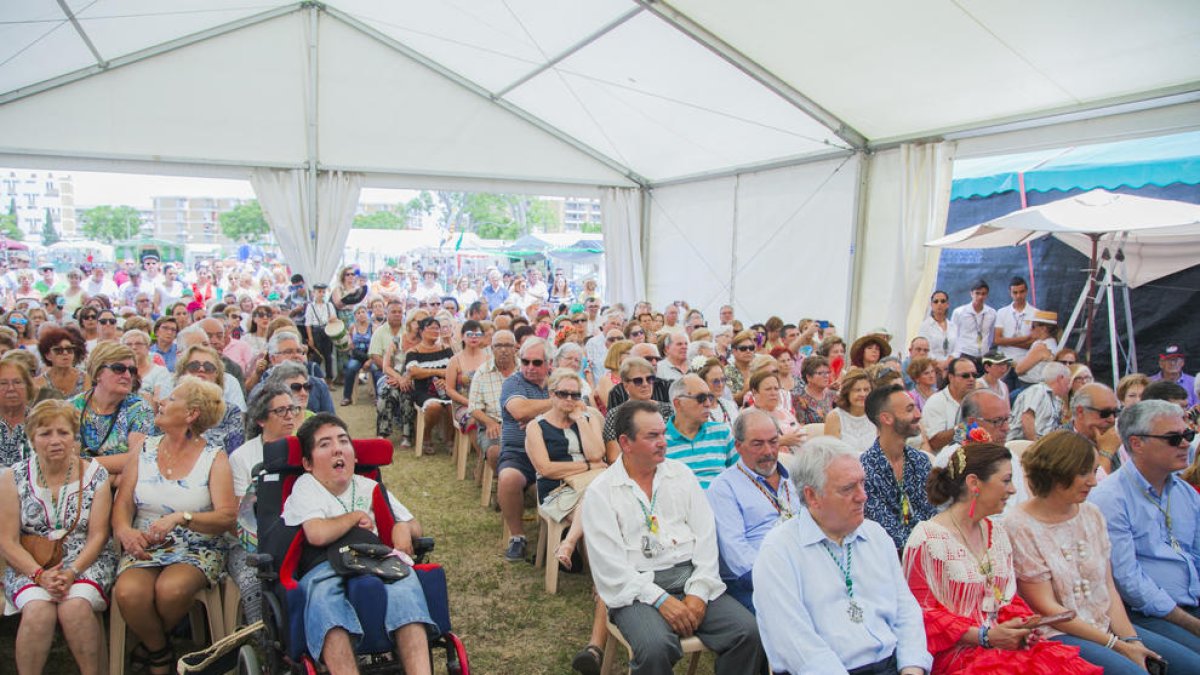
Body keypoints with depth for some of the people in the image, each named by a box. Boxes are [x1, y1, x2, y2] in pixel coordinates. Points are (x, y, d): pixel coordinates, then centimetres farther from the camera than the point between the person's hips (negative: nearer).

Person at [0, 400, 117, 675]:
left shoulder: (95, 475, 2)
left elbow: (98, 535, -1)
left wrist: (72, 572, -17)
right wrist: (40, 574, -16)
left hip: (85, 561, 0)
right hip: (29, 565, 1)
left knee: (76, 607, -29)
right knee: (38, 610, -30)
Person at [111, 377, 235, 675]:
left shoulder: (214, 457, -2)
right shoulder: (145, 450, 10)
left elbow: (227, 516, -12)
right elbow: (122, 503, 3)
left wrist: (181, 518, -27)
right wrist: (125, 531, -19)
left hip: (197, 549, -3)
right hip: (145, 548, 3)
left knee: (171, 588, -33)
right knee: (128, 592, -28)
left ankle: (153, 644, 4)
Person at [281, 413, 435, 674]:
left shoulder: (369, 487, 23)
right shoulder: (305, 487, 8)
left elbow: (415, 527, 28)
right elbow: (318, 534, -14)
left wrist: (404, 528, 3)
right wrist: (357, 516, 3)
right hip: (322, 570, -3)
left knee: (403, 577, -32)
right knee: (324, 591, -39)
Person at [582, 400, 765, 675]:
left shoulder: (681, 474, 12)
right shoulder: (601, 492, 0)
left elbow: (706, 536, 6)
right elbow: (609, 563, -7)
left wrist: (698, 592, -8)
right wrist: (659, 600, -16)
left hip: (690, 574, 4)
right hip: (638, 588, -4)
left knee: (748, 632, -19)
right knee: (656, 648, -33)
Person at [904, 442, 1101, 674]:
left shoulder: (997, 533, 15)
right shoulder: (927, 538, -10)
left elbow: (1009, 597, 20)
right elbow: (922, 614, -10)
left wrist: (1023, 625, -1)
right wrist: (984, 636, -16)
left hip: (1003, 644, 7)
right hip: (956, 653, -7)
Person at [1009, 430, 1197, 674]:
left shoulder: (1092, 514, 8)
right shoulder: (1019, 526, -13)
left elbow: (1108, 587, 9)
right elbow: (1046, 608, -12)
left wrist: (1130, 638, -5)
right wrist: (1117, 645, -12)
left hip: (1106, 626, 7)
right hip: (1055, 634, -7)